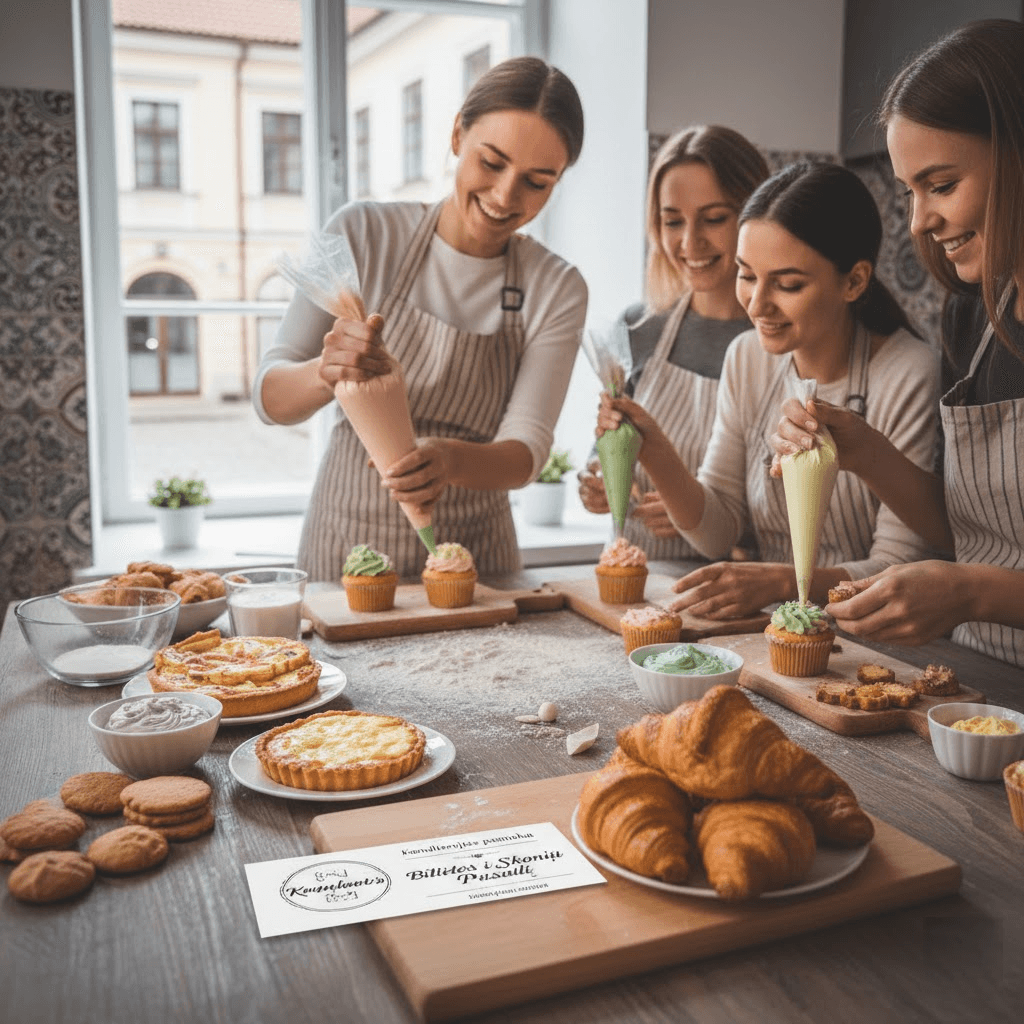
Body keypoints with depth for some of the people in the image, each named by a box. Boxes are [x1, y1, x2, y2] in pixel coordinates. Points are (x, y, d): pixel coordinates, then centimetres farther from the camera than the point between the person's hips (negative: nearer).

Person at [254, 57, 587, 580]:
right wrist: (325, 374, -26)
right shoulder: (362, 234, -5)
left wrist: (449, 459, -28)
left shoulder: (556, 291, -2)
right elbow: (268, 398, -4)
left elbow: (526, 450, -7)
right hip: (347, 544, 0)